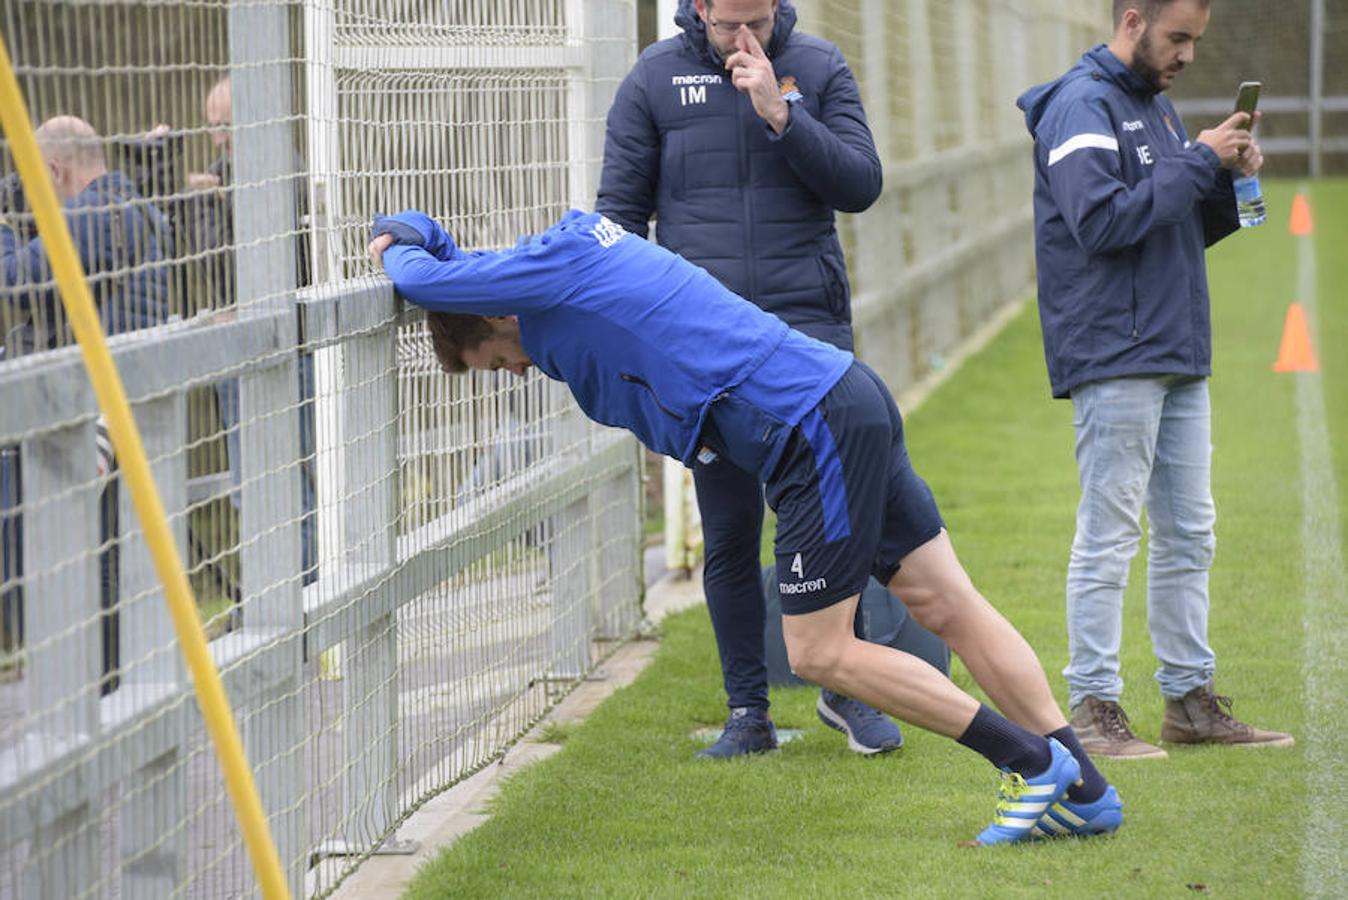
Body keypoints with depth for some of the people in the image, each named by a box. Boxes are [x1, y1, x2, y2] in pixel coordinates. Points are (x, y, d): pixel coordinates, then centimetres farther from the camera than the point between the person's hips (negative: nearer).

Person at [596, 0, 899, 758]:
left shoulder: (819, 68, 5)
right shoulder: (657, 80, 4)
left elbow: (861, 185, -3)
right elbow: (620, 210, 7)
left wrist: (780, 113, -14)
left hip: (807, 322, -1)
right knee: (729, 532, 4)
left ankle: (844, 688, 9)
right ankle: (748, 714, 12)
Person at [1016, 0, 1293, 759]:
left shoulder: (1156, 108, 18)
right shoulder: (1081, 107, -10)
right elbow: (1101, 223, -22)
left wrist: (1232, 179, 2)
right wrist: (1199, 162, -18)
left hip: (1178, 357, 9)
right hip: (1115, 360, -9)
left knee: (1188, 536, 11)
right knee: (1109, 537, -7)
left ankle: (1192, 699, 17)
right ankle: (1095, 707, -3)